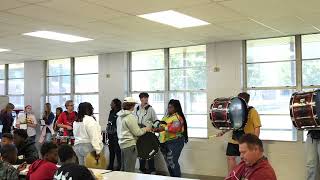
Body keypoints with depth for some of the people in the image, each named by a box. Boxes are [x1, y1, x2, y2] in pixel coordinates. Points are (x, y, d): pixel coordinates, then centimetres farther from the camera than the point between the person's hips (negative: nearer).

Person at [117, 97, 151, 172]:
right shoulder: (130, 117, -18)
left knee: (123, 169, 16)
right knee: (129, 171, -2)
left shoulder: (120, 116, 10)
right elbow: (137, 132, -17)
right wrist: (146, 129, 0)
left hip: (122, 143, 9)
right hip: (130, 145, -9)